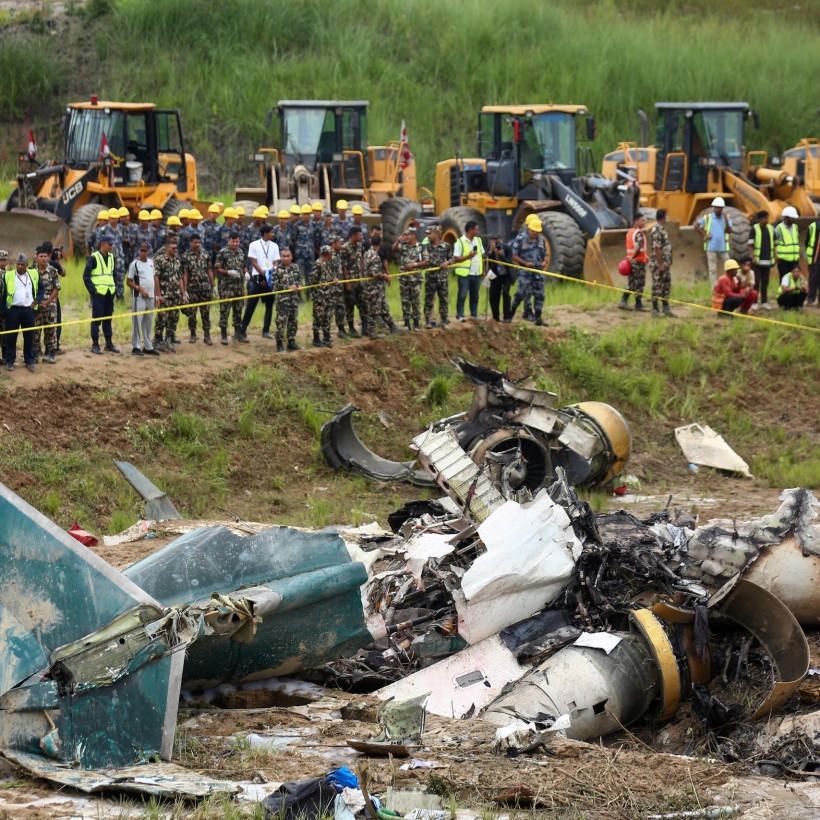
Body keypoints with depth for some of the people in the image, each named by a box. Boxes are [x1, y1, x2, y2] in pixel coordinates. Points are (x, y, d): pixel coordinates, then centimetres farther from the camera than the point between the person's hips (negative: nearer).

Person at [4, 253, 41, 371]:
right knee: (11, 336, 2)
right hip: (13, 310, -2)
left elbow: (41, 289, 15)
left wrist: (36, 301, 2)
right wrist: (4, 307, -5)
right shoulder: (9, 275, 0)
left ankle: (29, 360, 16)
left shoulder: (34, 274, 5)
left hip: (28, 309, 2)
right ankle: (10, 361, 10)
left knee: (29, 336, 6)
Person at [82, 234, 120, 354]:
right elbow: (86, 276, -9)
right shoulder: (94, 257, -7)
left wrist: (114, 286, 14)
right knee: (97, 318, -4)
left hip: (109, 293, 6)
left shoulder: (111, 257, 13)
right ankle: (95, 344, -1)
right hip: (98, 293, -6)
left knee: (108, 318, 11)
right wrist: (93, 290, -13)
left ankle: (109, 343, 17)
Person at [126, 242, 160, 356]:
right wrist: (141, 289, -17)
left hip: (150, 297, 7)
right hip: (139, 297, -7)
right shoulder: (134, 264, -6)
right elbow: (128, 282, -6)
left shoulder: (151, 262, 14)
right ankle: (136, 347, -6)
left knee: (148, 323, 11)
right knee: (137, 322, -8)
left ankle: (148, 347, 18)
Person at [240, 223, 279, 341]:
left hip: (270, 279, 4)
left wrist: (270, 275, -11)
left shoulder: (274, 246, 10)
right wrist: (264, 274, -14)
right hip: (257, 278, -4)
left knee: (270, 304, 4)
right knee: (251, 304, -4)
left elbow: (275, 264, 5)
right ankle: (242, 330, 1)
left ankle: (266, 330, 11)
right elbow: (254, 262, -6)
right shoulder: (254, 245, -1)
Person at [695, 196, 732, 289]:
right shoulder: (707, 217, 4)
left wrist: (726, 220, -15)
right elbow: (696, 226, 3)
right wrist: (705, 235, -5)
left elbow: (729, 231, -3)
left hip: (723, 248, 2)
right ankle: (714, 289, 1)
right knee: (712, 269, -2)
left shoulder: (726, 217, 8)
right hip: (711, 248, -2)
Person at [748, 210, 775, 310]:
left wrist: (775, 257, 9)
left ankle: (764, 302, 13)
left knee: (765, 282, 7)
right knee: (756, 281, -4)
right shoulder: (754, 229, -2)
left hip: (767, 260, 4)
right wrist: (753, 257, -17)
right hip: (757, 260, -4)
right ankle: (754, 303, -2)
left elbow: (774, 244, 17)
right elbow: (750, 244, -6)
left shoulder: (771, 229, 10)